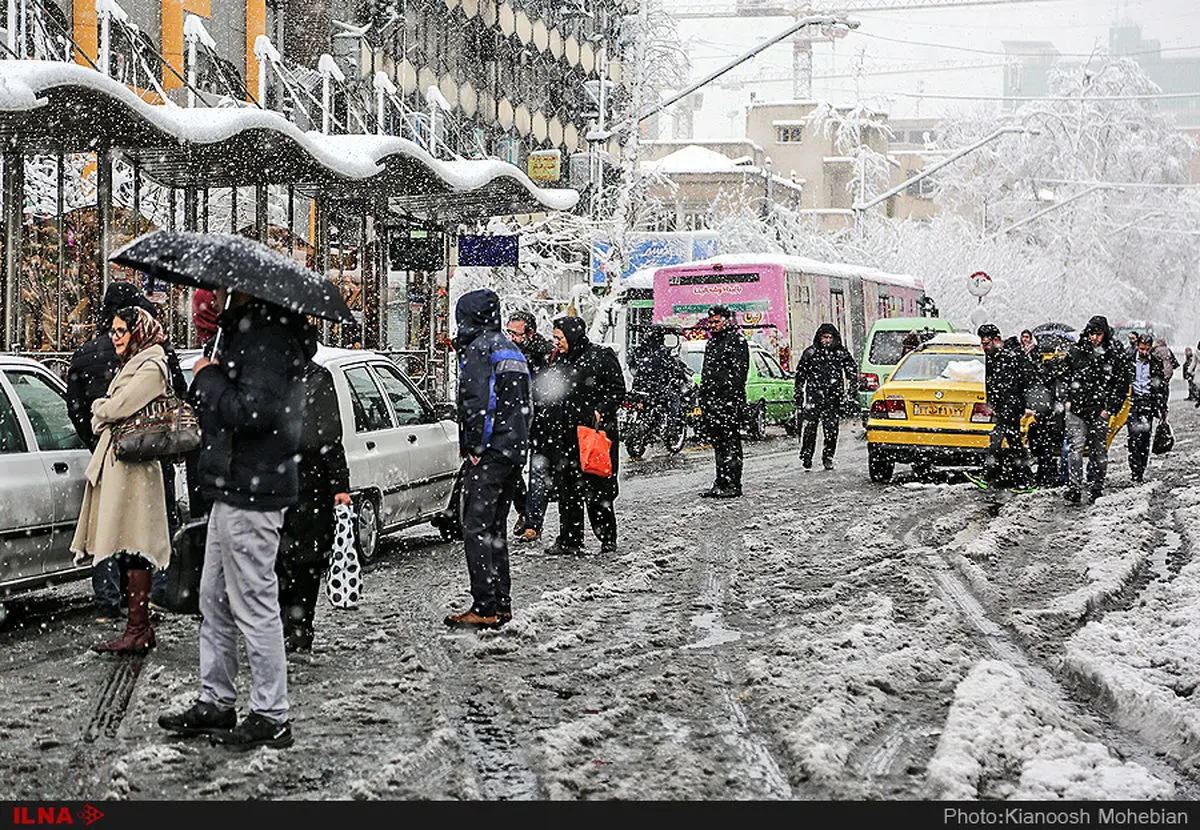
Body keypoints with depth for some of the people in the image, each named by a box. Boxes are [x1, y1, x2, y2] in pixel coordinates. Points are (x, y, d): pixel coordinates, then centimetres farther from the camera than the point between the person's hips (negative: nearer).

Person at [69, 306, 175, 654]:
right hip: (115, 461, 10)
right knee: (130, 550, 7)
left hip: (131, 464, -10)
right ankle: (139, 628, 9)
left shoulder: (150, 368, -9)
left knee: (133, 551, -10)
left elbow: (116, 409, -15)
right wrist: (104, 412, 3)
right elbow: (105, 415, 24)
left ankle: (138, 631, -11)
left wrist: (100, 408, 5)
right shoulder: (131, 365, 23)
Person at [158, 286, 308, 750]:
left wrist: (208, 378, -15)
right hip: (232, 487, 11)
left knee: (254, 606, -4)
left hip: (252, 492, -11)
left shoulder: (268, 335, -18)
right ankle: (216, 703, 27)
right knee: (214, 601, 17)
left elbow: (253, 411, -28)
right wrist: (208, 380, 2)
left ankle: (271, 718, 4)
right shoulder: (242, 330, 15)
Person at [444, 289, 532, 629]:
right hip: (516, 450, 9)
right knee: (495, 528, 15)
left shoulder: (478, 348, -9)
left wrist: (474, 447, -13)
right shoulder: (512, 350, 19)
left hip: (489, 452, -9)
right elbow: (526, 405, 21)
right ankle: (501, 604, 18)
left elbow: (476, 401, -19)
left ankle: (485, 608, -12)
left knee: (476, 528, -8)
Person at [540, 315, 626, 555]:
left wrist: (601, 411, -16)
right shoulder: (558, 360, 15)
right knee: (566, 488, 6)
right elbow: (548, 395, 23)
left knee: (597, 488, -3)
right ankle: (569, 539, 13)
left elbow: (617, 390, -4)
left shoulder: (601, 357, -4)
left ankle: (607, 538, 8)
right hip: (562, 435, 6)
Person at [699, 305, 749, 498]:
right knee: (717, 443, 12)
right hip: (711, 400, 9)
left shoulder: (736, 340, -7)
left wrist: (732, 398, -21)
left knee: (731, 443, -6)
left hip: (728, 401, -9)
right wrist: (703, 397, 19)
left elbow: (738, 373, -14)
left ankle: (733, 484, -5)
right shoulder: (712, 341, 21)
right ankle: (721, 483, 18)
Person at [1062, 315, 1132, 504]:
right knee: (1075, 446, -8)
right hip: (1076, 407, 0)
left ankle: (1095, 487, 15)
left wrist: (1110, 409, -4)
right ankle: (1074, 487, -10)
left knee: (1098, 450, 4)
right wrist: (1066, 399, 6)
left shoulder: (1116, 355, 0)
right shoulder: (1076, 351, 4)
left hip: (1100, 410, 0)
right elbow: (1065, 375, 15)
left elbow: (1122, 386, 3)